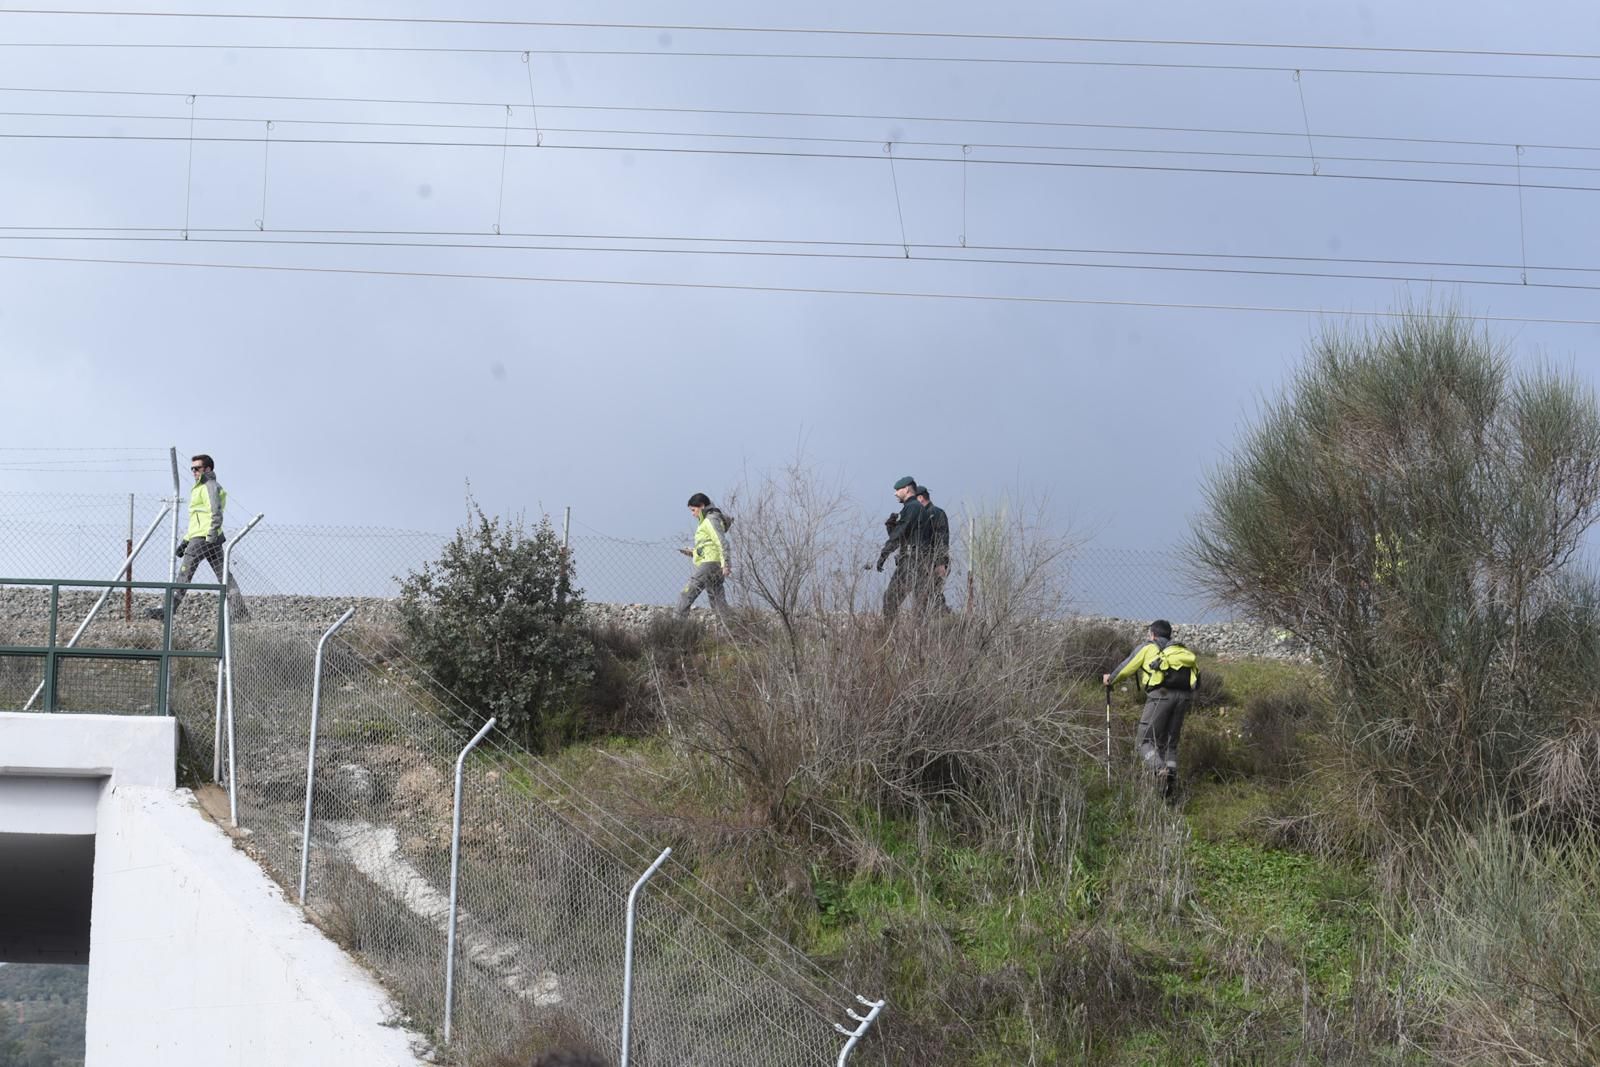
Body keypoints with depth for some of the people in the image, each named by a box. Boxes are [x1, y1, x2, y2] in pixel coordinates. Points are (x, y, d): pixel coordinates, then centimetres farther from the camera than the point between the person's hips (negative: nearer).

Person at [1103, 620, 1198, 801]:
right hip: (1185, 695, 5)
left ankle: (1160, 771, -28)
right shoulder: (1182, 649, 28)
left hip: (1161, 694, -5)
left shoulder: (1148, 648, 17)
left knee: (1144, 741, -2)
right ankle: (1172, 779, 3)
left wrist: (1110, 679, 41)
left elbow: (1126, 668, 22)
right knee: (1170, 743, 16)